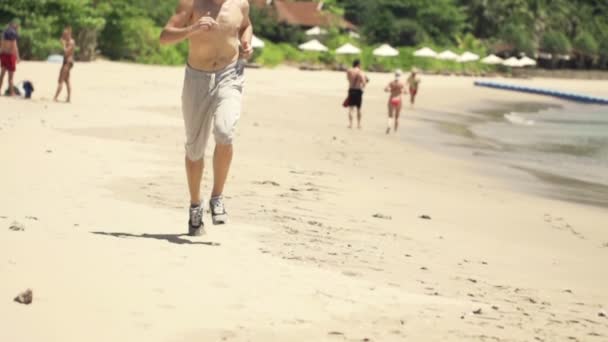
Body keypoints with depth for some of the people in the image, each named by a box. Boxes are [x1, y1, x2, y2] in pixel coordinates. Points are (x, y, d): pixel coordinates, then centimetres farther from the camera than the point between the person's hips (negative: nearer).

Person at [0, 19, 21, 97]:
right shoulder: (13, 33, -14)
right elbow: (14, 45, -18)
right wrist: (17, 56, -15)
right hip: (10, 54, -8)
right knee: (11, 75, -1)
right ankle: (11, 92, 1)